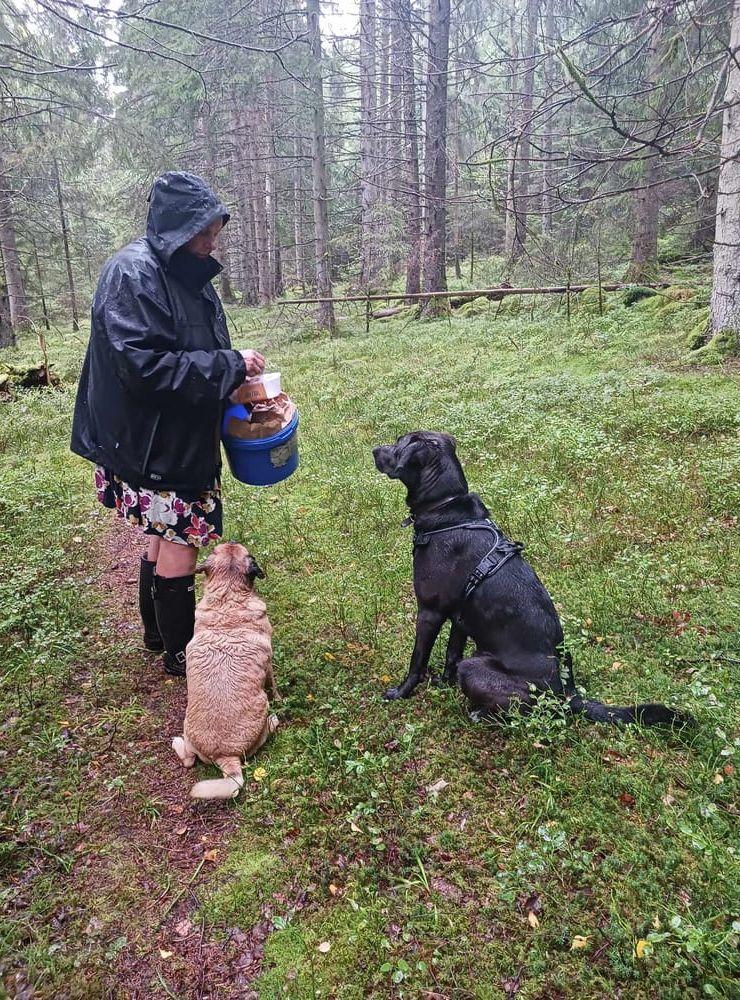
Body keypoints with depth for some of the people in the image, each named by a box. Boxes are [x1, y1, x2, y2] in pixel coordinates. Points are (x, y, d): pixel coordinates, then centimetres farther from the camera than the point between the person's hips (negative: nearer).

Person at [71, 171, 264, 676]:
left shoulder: (185, 274, 10)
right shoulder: (132, 274, -18)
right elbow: (143, 365, -26)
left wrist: (238, 374, 4)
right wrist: (229, 366, -23)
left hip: (186, 437, 9)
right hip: (154, 442, -9)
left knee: (167, 535, 19)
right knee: (179, 542, 0)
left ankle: (158, 631, 37)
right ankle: (180, 652, 18)